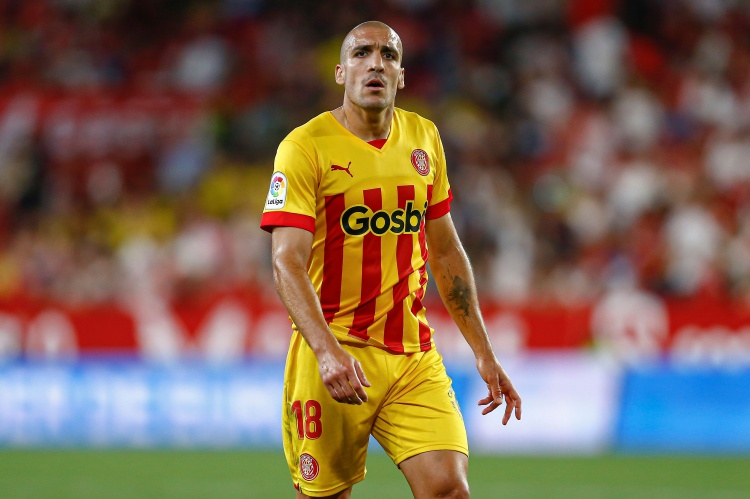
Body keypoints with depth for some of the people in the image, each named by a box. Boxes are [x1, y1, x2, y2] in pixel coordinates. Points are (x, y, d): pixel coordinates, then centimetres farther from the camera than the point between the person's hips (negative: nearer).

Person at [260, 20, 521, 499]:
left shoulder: (424, 138, 10)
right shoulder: (305, 147, -8)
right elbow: (287, 264, -16)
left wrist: (483, 352, 16)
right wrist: (328, 352, -30)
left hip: (415, 355, 4)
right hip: (336, 358, -4)